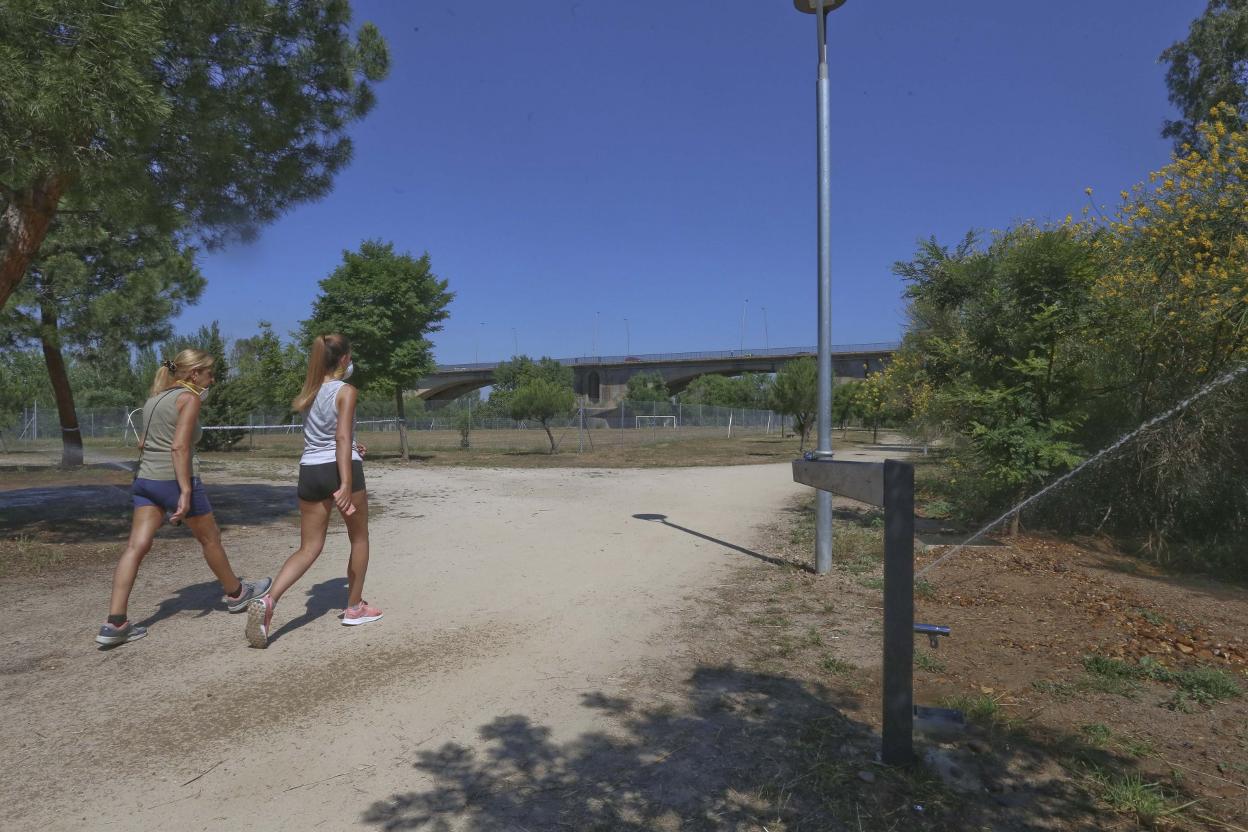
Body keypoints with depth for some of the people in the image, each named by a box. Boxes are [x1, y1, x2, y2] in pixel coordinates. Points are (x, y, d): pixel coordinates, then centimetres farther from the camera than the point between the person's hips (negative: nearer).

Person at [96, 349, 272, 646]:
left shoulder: (155, 398, 16)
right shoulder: (189, 398, -9)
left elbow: (143, 443, 20)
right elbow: (179, 446, -19)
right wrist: (185, 492, -21)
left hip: (145, 478, 7)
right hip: (175, 479, -7)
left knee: (137, 546, 0)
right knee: (210, 539, 11)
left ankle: (115, 623, -6)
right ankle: (236, 593, 30)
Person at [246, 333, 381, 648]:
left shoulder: (309, 392, 12)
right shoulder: (346, 391, -9)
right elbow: (342, 438, -20)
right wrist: (346, 484, -27)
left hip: (310, 470, 6)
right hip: (340, 469, -6)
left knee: (309, 548, 8)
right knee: (359, 539, 15)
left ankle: (268, 600, -15)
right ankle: (354, 607, 23)